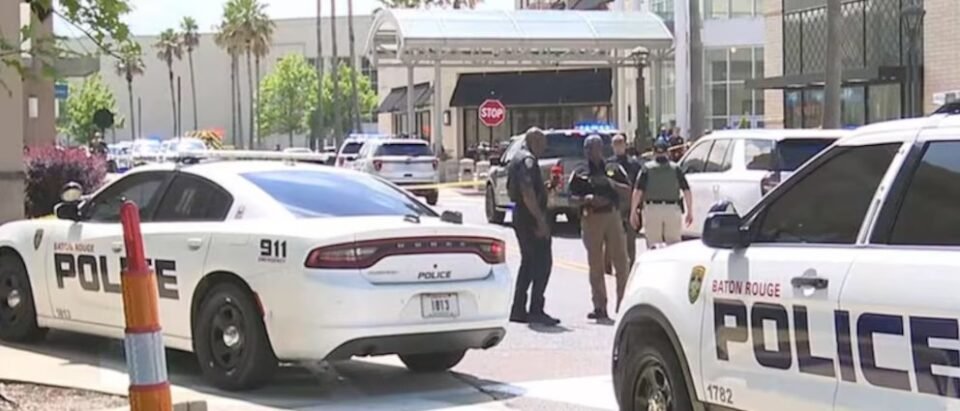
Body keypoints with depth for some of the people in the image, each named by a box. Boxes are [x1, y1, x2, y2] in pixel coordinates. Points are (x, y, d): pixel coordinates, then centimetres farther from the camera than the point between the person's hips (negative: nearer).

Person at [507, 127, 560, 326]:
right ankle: (536, 310, -11)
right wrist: (540, 220, -26)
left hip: (520, 217, 11)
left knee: (528, 262, 15)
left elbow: (511, 191, 24)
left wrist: (544, 188, 21)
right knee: (542, 262, -9)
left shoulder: (516, 160, 18)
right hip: (531, 218, -11)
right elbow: (527, 193, -24)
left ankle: (518, 310, 15)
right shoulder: (528, 160, -15)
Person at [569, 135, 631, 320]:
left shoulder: (613, 169, 12)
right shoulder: (580, 174, 8)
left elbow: (628, 189, 10)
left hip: (613, 216, 1)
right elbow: (572, 198, 2)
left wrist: (614, 185, -9)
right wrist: (588, 199, -16)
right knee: (595, 265, 1)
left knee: (621, 261, -3)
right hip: (591, 219, -1)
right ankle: (600, 306, 6)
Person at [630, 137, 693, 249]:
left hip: (652, 209, -1)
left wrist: (633, 212, -1)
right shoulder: (676, 169, 4)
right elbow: (687, 191, 0)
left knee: (653, 245, 4)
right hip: (673, 209, 1)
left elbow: (637, 191, -6)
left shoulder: (647, 168, 1)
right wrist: (689, 212, 7)